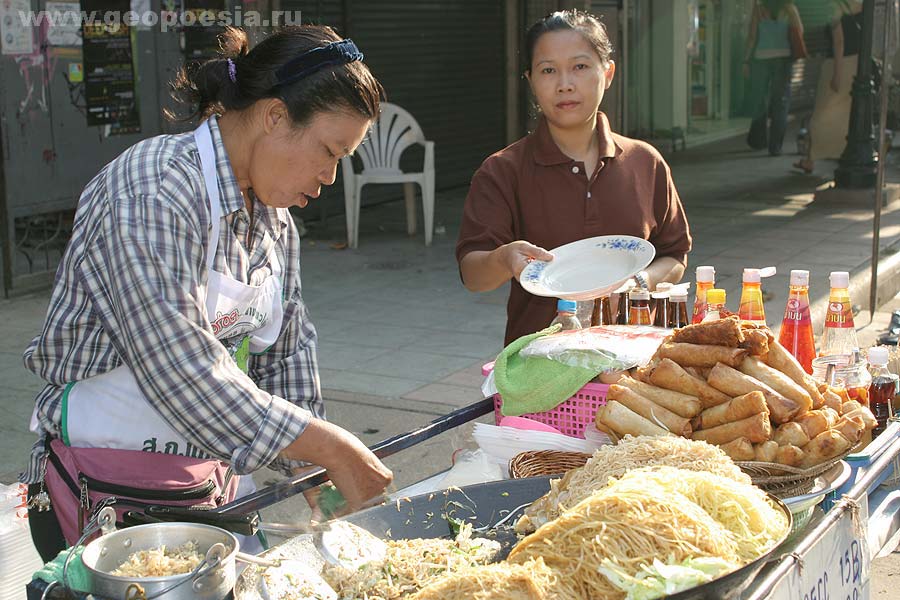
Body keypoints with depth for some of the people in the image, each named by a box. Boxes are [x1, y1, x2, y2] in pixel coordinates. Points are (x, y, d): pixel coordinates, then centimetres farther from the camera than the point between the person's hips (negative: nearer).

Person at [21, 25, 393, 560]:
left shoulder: (274, 216, 5)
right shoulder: (150, 194, -23)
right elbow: (179, 370, -30)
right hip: (105, 491, -7)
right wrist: (333, 450, -26)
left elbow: (285, 351, 8)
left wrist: (316, 474, -2)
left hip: (213, 474, 8)